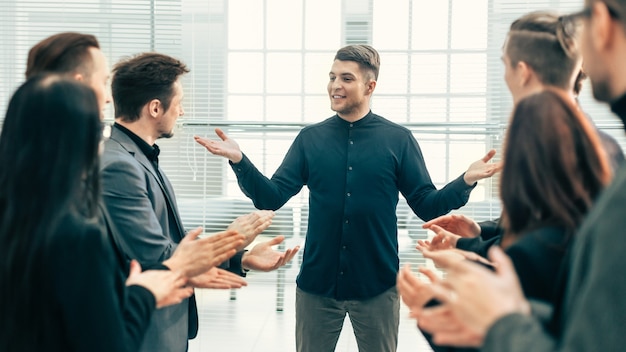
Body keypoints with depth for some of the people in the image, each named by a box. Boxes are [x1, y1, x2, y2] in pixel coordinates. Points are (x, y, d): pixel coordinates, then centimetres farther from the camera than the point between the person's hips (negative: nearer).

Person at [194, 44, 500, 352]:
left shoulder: (398, 140, -2)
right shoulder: (310, 139, 2)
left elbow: (427, 206, -2)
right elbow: (270, 198, -2)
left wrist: (467, 180, -18)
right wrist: (239, 160, -17)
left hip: (377, 286, -1)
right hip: (316, 283, 2)